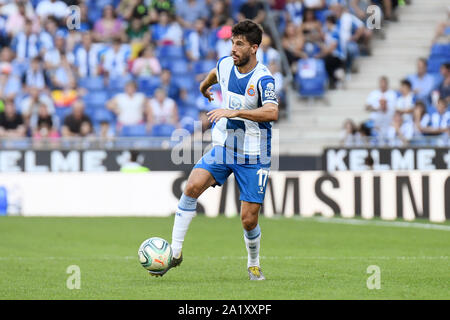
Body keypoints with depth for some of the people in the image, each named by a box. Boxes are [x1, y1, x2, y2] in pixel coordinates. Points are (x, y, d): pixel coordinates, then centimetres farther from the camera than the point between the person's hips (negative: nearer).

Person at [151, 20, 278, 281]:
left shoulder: (263, 78, -19)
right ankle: (175, 253, -12)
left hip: (253, 157, -4)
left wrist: (234, 112, -41)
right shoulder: (225, 65, 0)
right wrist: (205, 85, 47)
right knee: (192, 187, -19)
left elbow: (272, 113, -36)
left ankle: (254, 264, 25)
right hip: (223, 148, 5)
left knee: (249, 220, -4)